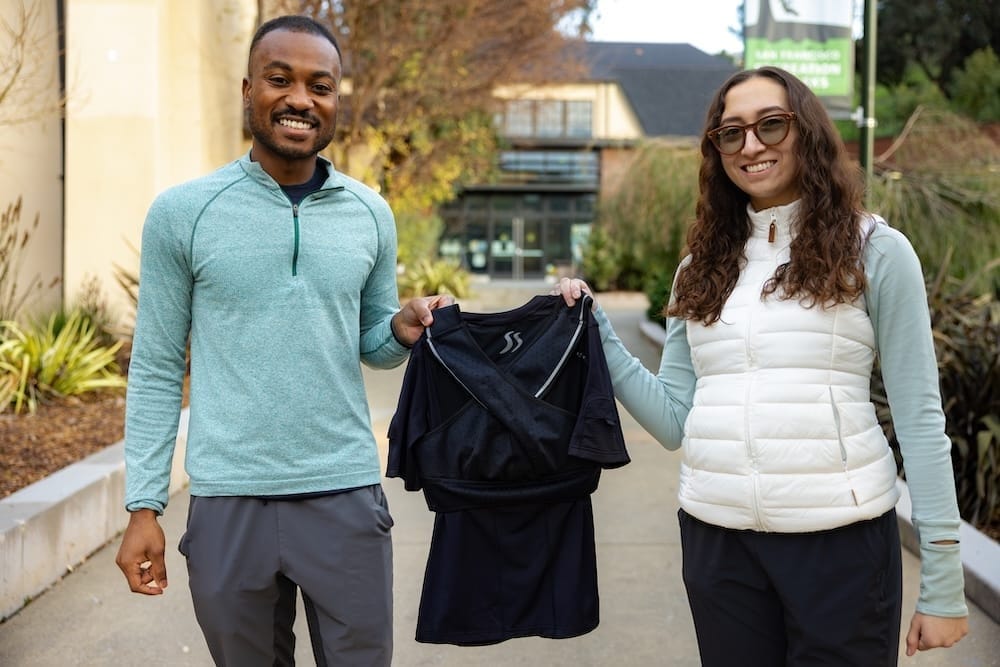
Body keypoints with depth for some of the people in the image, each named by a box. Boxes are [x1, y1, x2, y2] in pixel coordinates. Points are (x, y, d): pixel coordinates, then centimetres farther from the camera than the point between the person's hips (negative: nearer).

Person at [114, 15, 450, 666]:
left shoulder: (370, 214, 4)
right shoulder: (181, 213, -3)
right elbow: (156, 370, 1)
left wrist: (402, 329, -8)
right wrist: (144, 506, -3)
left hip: (347, 495, 2)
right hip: (229, 500, -1)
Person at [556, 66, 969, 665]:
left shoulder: (875, 251, 0)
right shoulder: (703, 268, 12)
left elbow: (920, 419, -2)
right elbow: (674, 421, 8)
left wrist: (943, 587, -5)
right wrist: (595, 331, 0)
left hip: (841, 536, -4)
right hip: (717, 538, 4)